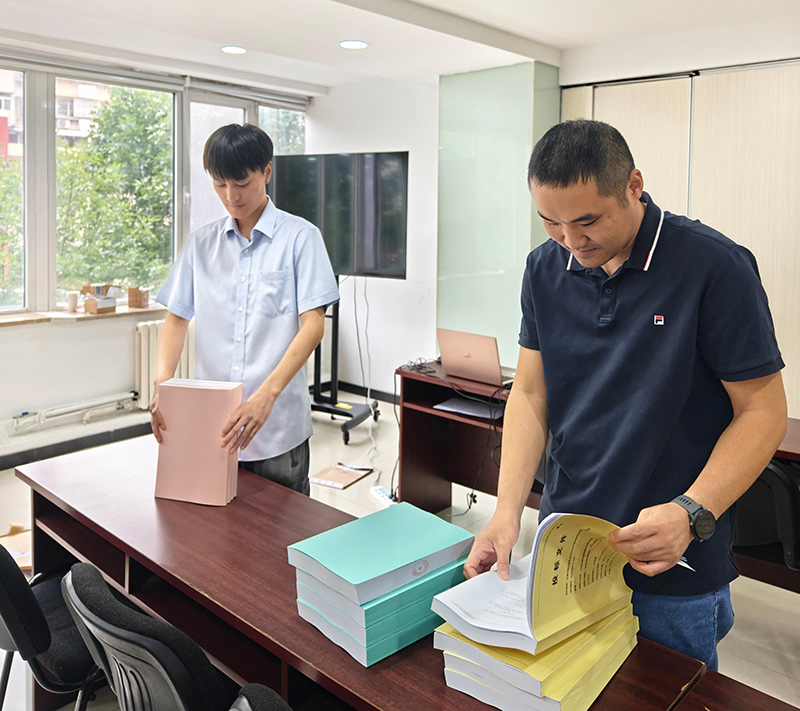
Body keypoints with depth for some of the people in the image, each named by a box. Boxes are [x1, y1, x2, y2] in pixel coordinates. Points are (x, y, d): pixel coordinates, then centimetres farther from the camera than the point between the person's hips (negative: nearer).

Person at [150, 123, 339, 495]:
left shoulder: (300, 237, -4)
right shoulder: (201, 243, 9)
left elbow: (312, 324, -11)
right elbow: (177, 318, 9)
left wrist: (266, 395, -23)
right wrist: (163, 385, -10)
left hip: (278, 426, -3)